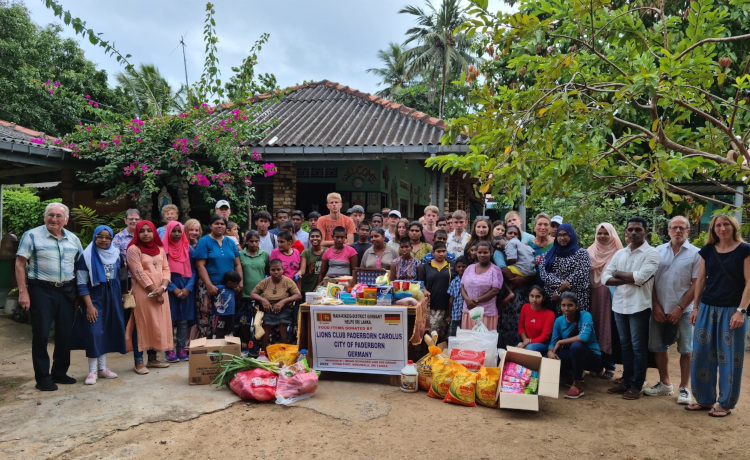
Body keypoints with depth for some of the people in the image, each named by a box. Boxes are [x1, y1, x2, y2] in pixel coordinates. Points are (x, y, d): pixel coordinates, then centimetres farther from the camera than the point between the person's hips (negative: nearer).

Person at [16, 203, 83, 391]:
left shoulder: (73, 239, 9)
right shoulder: (32, 236, -4)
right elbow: (20, 264, -6)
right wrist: (23, 292, -12)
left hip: (66, 291, 5)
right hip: (41, 290, -4)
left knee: (65, 333, 9)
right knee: (41, 334, 0)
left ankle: (60, 372, 23)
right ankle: (42, 377, 10)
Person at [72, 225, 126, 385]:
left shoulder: (115, 253, 5)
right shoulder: (87, 256, -8)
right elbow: (82, 284, -10)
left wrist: (120, 297, 12)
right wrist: (89, 305, -15)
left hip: (111, 299, 5)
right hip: (94, 299, -4)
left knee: (107, 332, 9)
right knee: (94, 333, -7)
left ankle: (102, 368, 18)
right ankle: (93, 371, 1)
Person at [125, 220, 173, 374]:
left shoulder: (160, 249, 13)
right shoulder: (133, 249, -5)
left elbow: (166, 269, 8)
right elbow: (139, 273, -12)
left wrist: (162, 287, -10)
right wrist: (153, 291, -14)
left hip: (161, 293, 6)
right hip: (143, 293, -6)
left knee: (157, 325, 8)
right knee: (141, 325, -3)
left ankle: (152, 358, 18)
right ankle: (138, 361, 2)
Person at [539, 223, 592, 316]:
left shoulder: (581, 253, 5)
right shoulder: (550, 254, 14)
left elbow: (580, 274, -7)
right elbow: (543, 272, 0)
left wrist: (559, 292, -11)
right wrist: (559, 283, -17)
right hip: (554, 299, 3)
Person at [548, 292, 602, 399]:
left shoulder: (585, 316, -15)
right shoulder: (559, 321, -1)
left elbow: (583, 337, -32)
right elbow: (553, 343, -3)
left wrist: (561, 342, -22)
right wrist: (550, 352, -27)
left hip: (592, 357, -5)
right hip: (572, 356, 6)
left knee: (576, 345, -37)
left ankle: (577, 385, -20)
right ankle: (577, 374, 10)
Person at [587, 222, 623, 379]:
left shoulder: (617, 253, -1)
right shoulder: (591, 251, 10)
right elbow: (585, 273, 11)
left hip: (610, 295, -3)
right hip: (594, 295, 3)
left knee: (609, 329, 0)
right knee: (594, 328, 6)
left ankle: (609, 365, 8)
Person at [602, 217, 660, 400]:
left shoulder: (651, 253, -6)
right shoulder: (619, 253, 11)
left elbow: (641, 277, -19)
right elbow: (605, 277, 4)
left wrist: (618, 273, -4)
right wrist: (629, 280, -11)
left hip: (639, 306, -6)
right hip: (619, 305, 6)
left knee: (638, 347, 4)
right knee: (625, 345, 14)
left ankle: (637, 385, 13)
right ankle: (626, 381, 24)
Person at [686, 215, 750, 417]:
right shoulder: (707, 250, 8)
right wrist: (695, 308, 8)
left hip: (732, 310, -4)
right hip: (707, 309, 4)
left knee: (729, 358, 2)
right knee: (702, 355, 7)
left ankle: (725, 403, 15)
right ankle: (705, 399, 20)